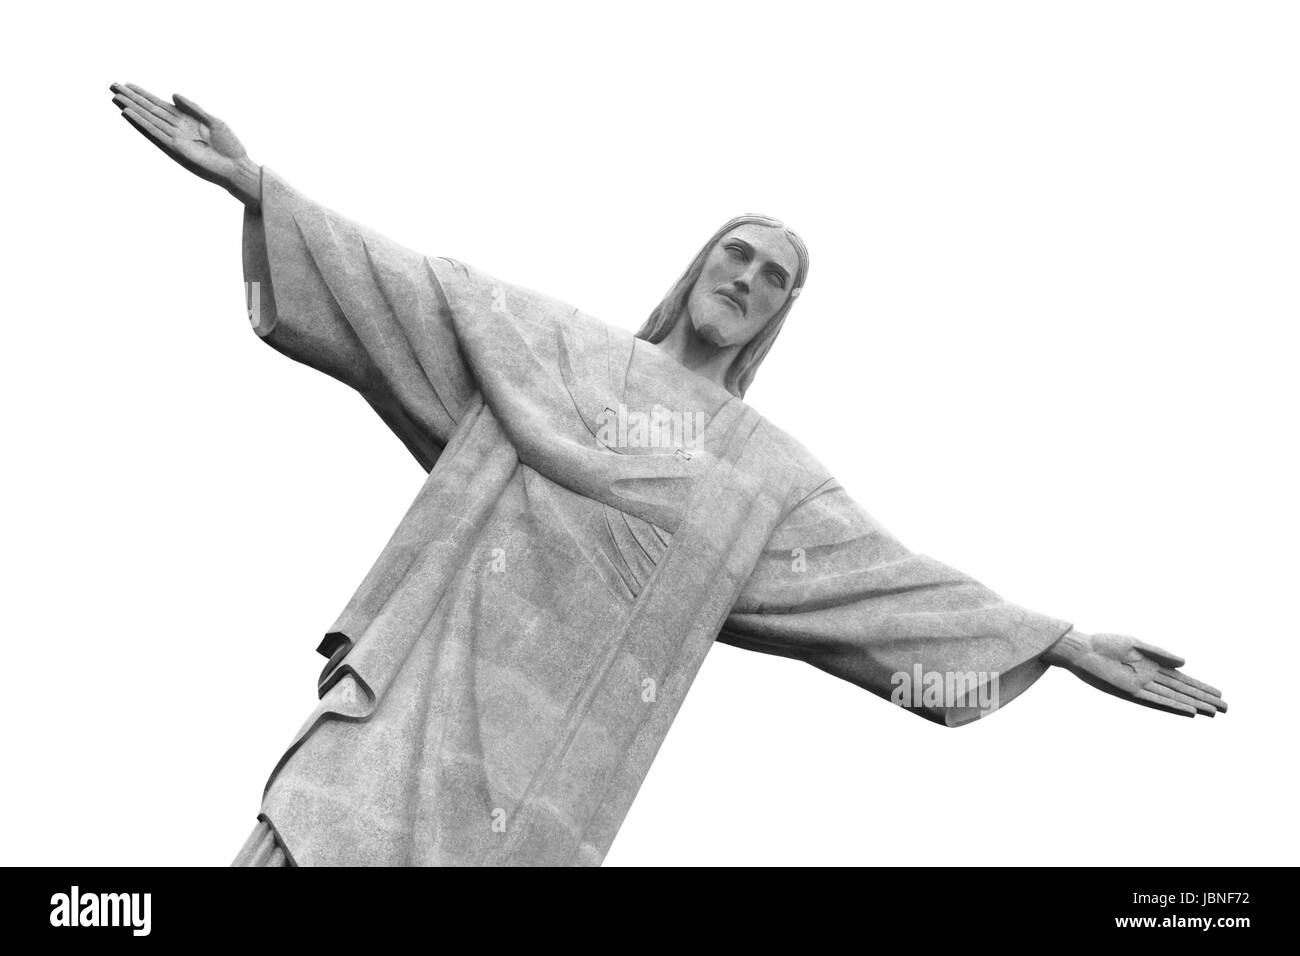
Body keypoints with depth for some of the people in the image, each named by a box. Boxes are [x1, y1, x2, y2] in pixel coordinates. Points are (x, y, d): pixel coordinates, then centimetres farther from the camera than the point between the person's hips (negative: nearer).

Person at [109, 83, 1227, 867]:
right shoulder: (556, 343, 10)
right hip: (431, 675, -1)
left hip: (561, 742, 1)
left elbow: (894, 572, 11)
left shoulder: (768, 466, 13)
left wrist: (1066, 642, 9)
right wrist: (252, 178, 1)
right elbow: (411, 287, 6)